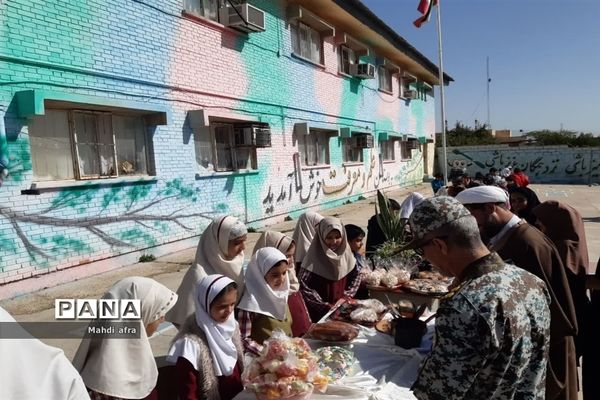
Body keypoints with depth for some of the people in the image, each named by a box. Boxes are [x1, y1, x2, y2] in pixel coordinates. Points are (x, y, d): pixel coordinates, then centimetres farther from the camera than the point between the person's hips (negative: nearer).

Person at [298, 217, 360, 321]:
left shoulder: (345, 252, 1)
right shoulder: (314, 257, -14)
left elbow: (356, 276, 14)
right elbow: (302, 286, -19)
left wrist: (347, 295, 1)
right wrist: (326, 306, -17)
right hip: (320, 313, -5)